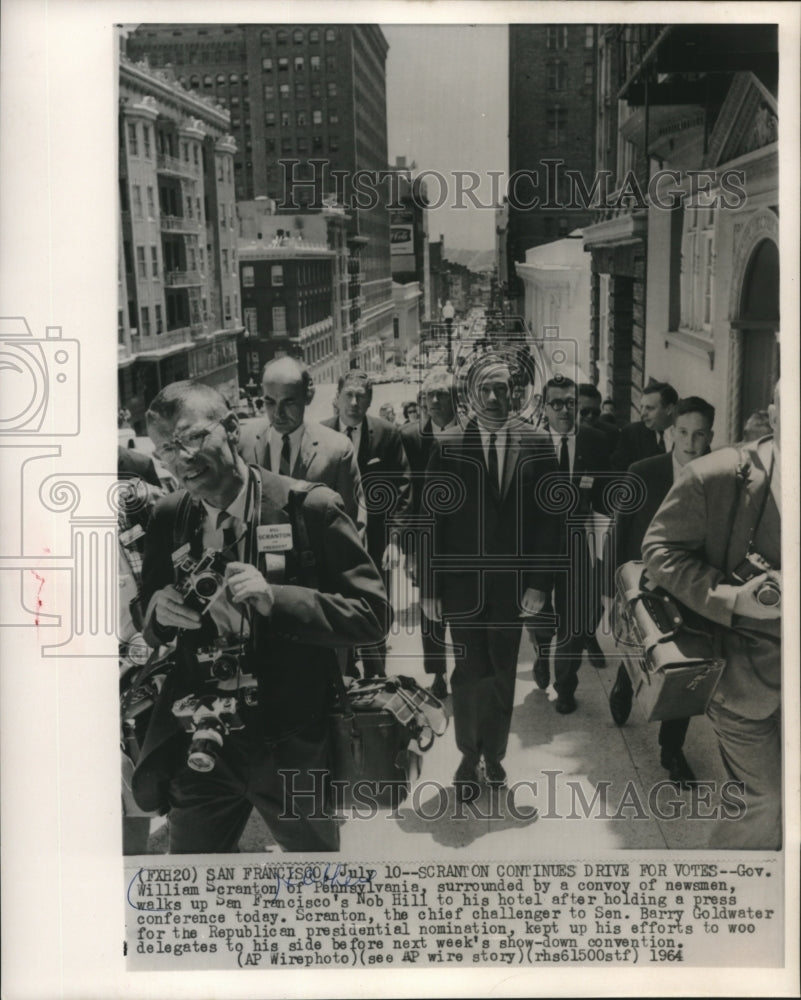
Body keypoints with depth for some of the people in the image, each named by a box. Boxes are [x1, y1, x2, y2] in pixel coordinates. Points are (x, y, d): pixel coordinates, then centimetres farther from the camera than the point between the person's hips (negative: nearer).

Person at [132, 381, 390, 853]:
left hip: (294, 747, -3)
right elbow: (149, 631, 12)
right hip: (201, 748, 3)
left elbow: (373, 614, -13)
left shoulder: (311, 508, -12)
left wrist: (277, 599, -26)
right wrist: (159, 611, -12)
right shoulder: (167, 520, 2)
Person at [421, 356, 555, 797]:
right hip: (462, 582, -1)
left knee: (502, 674, 12)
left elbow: (545, 518, 0)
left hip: (512, 583, 1)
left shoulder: (533, 444, -1)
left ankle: (494, 753, 32)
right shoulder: (447, 445, -4)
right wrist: (429, 588, -5)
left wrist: (539, 581, -5)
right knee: (470, 674, 6)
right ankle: (469, 756, 26)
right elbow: (432, 520, -4)